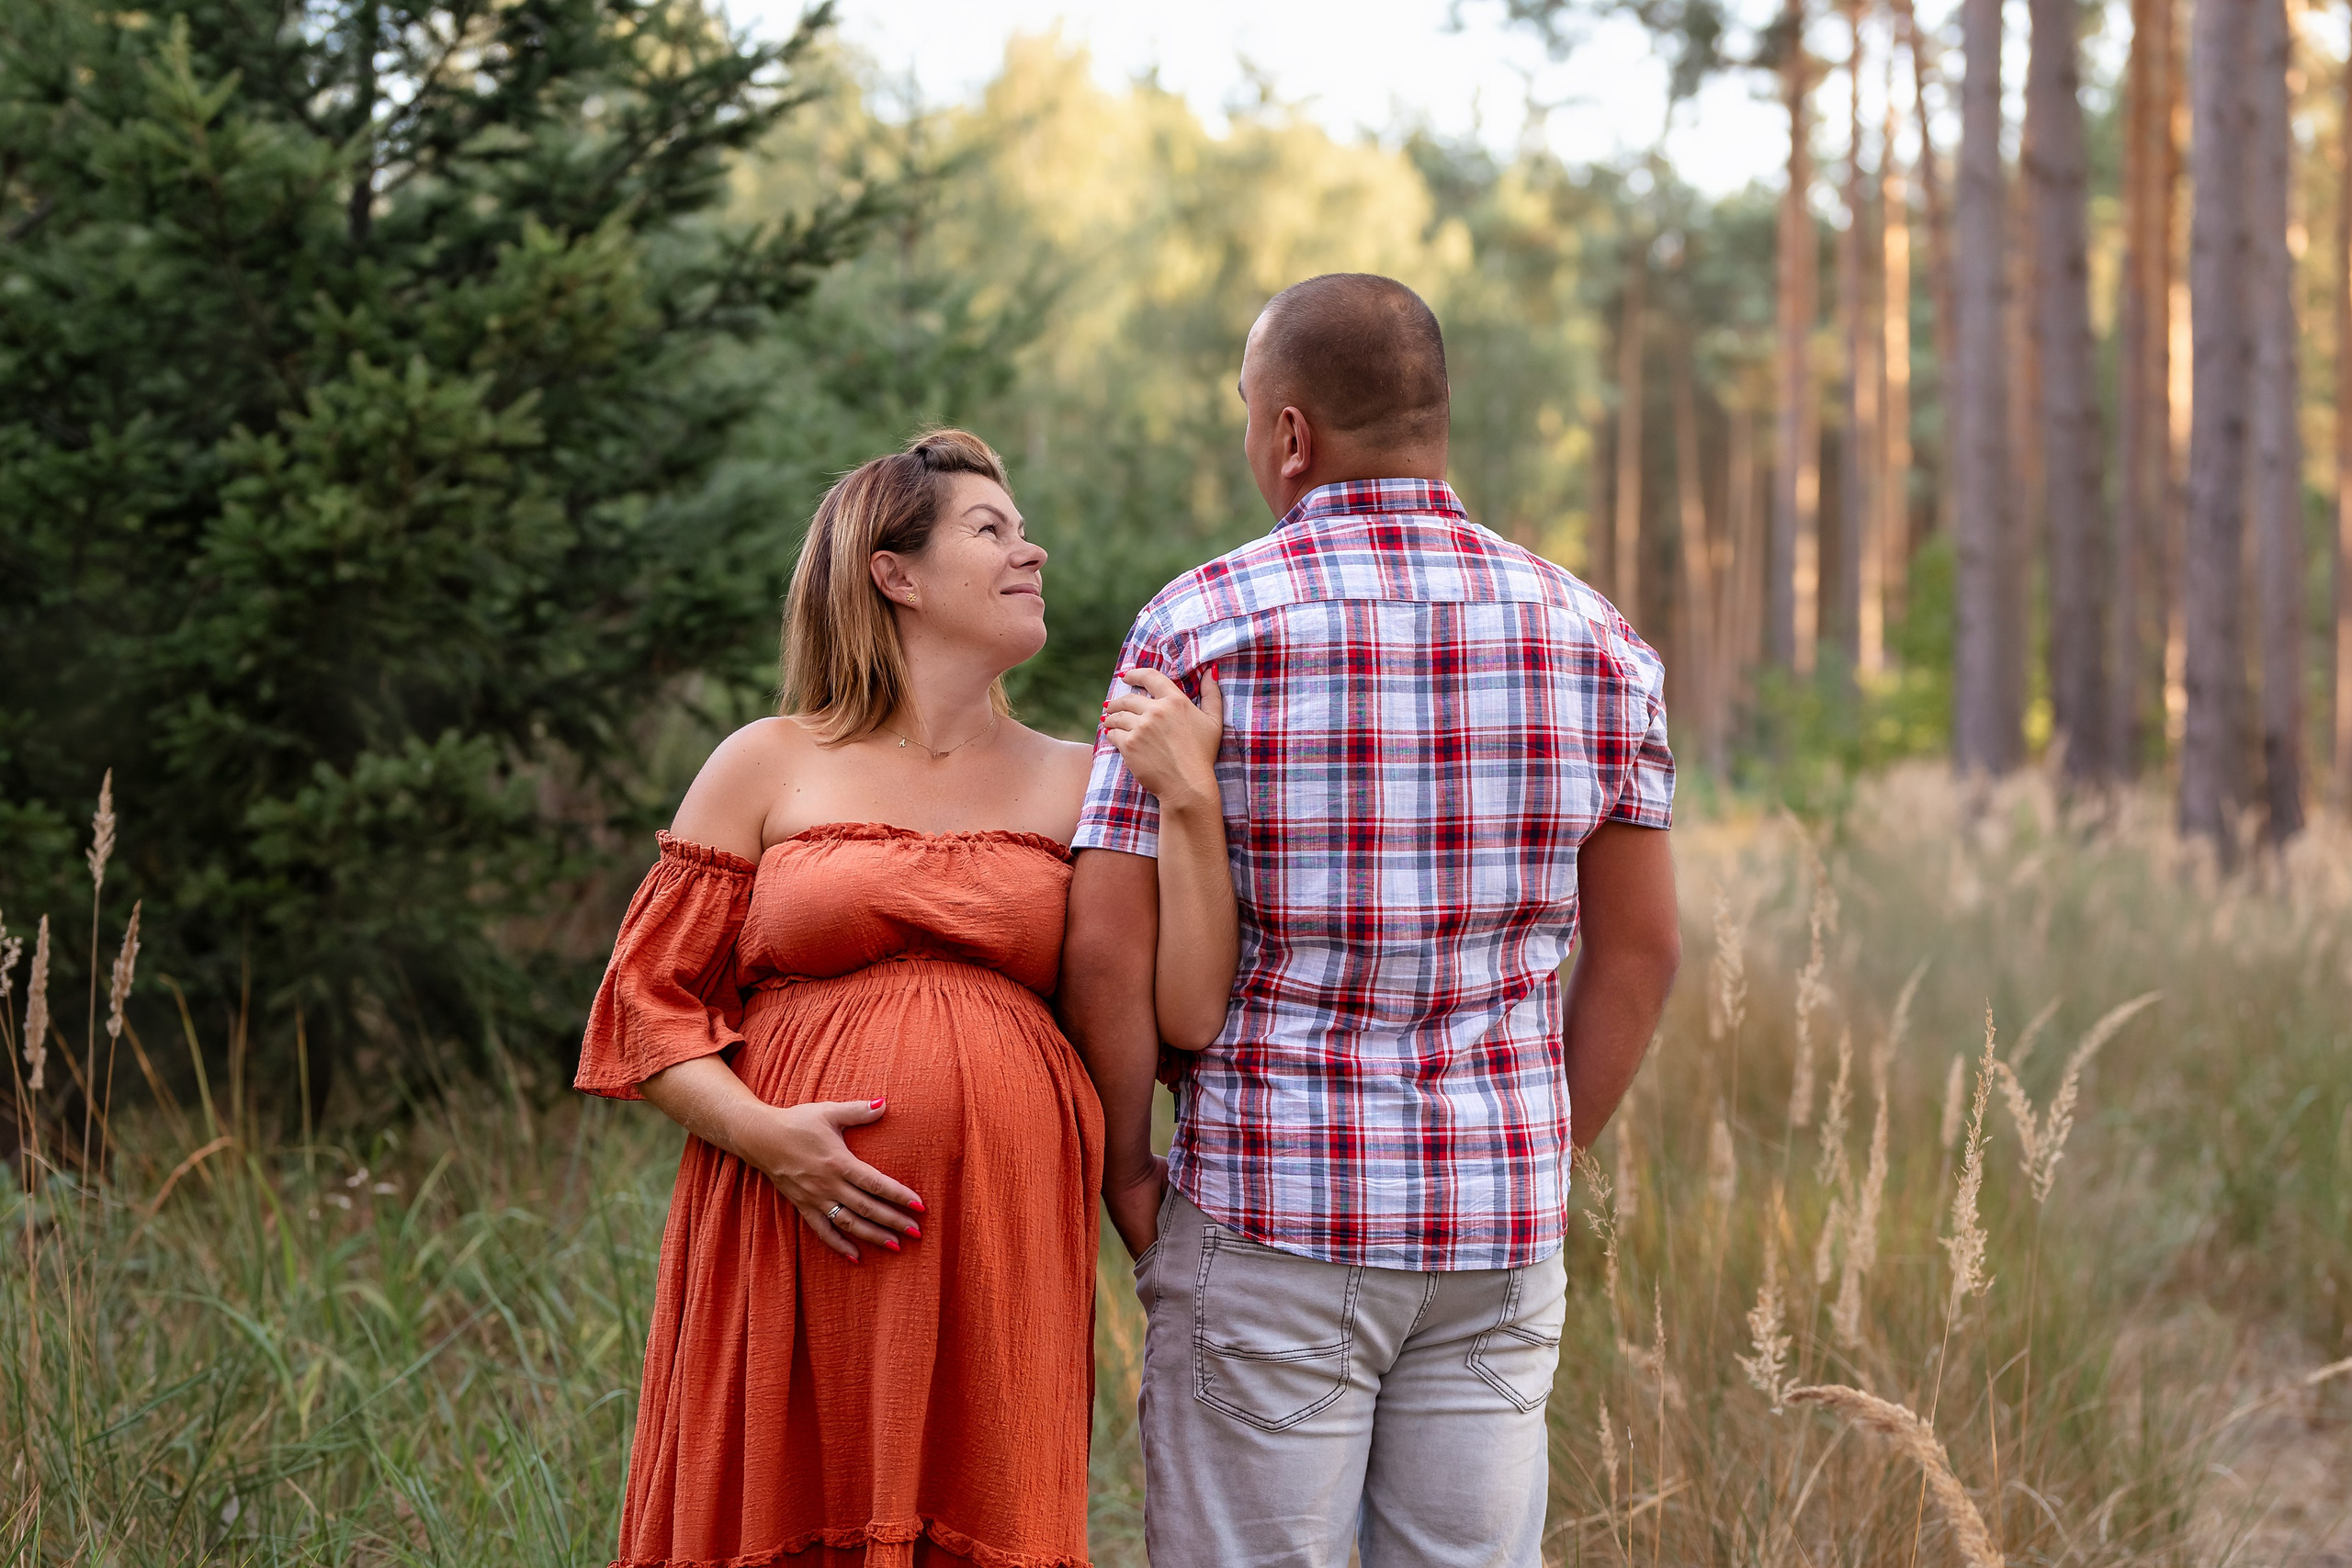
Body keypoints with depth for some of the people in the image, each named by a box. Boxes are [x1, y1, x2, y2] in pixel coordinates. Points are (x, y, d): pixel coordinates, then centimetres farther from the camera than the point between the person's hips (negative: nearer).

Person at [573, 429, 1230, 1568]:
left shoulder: (1077, 785, 11)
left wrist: (1190, 802, -10)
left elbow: (1191, 1020, -1)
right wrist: (767, 1134, -10)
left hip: (1001, 1248, 1)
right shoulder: (768, 766, 8)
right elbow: (649, 1002, 6)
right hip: (794, 1242, -1)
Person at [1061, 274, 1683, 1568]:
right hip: (1498, 1228, 4)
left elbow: (1106, 944, -11)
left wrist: (1127, 1168, 2)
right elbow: (1638, 948, 8)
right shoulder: (1589, 635, 5)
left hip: (1269, 1215, -4)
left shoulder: (1200, 626, -7)